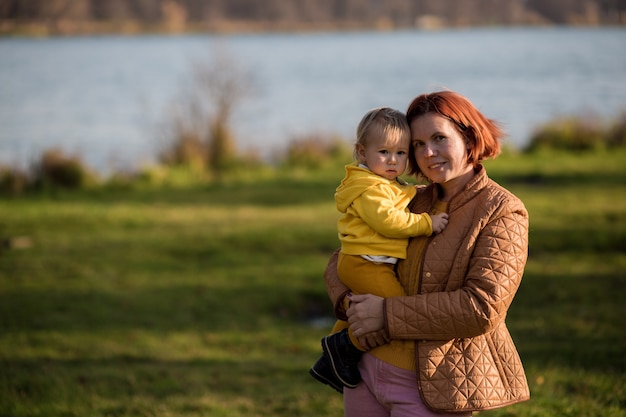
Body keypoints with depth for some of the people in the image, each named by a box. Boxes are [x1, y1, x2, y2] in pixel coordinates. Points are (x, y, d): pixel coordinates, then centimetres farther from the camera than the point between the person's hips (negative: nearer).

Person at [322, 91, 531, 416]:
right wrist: (346, 302, -7)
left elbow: (483, 309, -20)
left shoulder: (502, 212, -9)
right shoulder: (414, 202, 10)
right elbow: (342, 259, 16)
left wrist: (388, 314, -18)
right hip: (367, 368, 6)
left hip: (429, 389, -6)